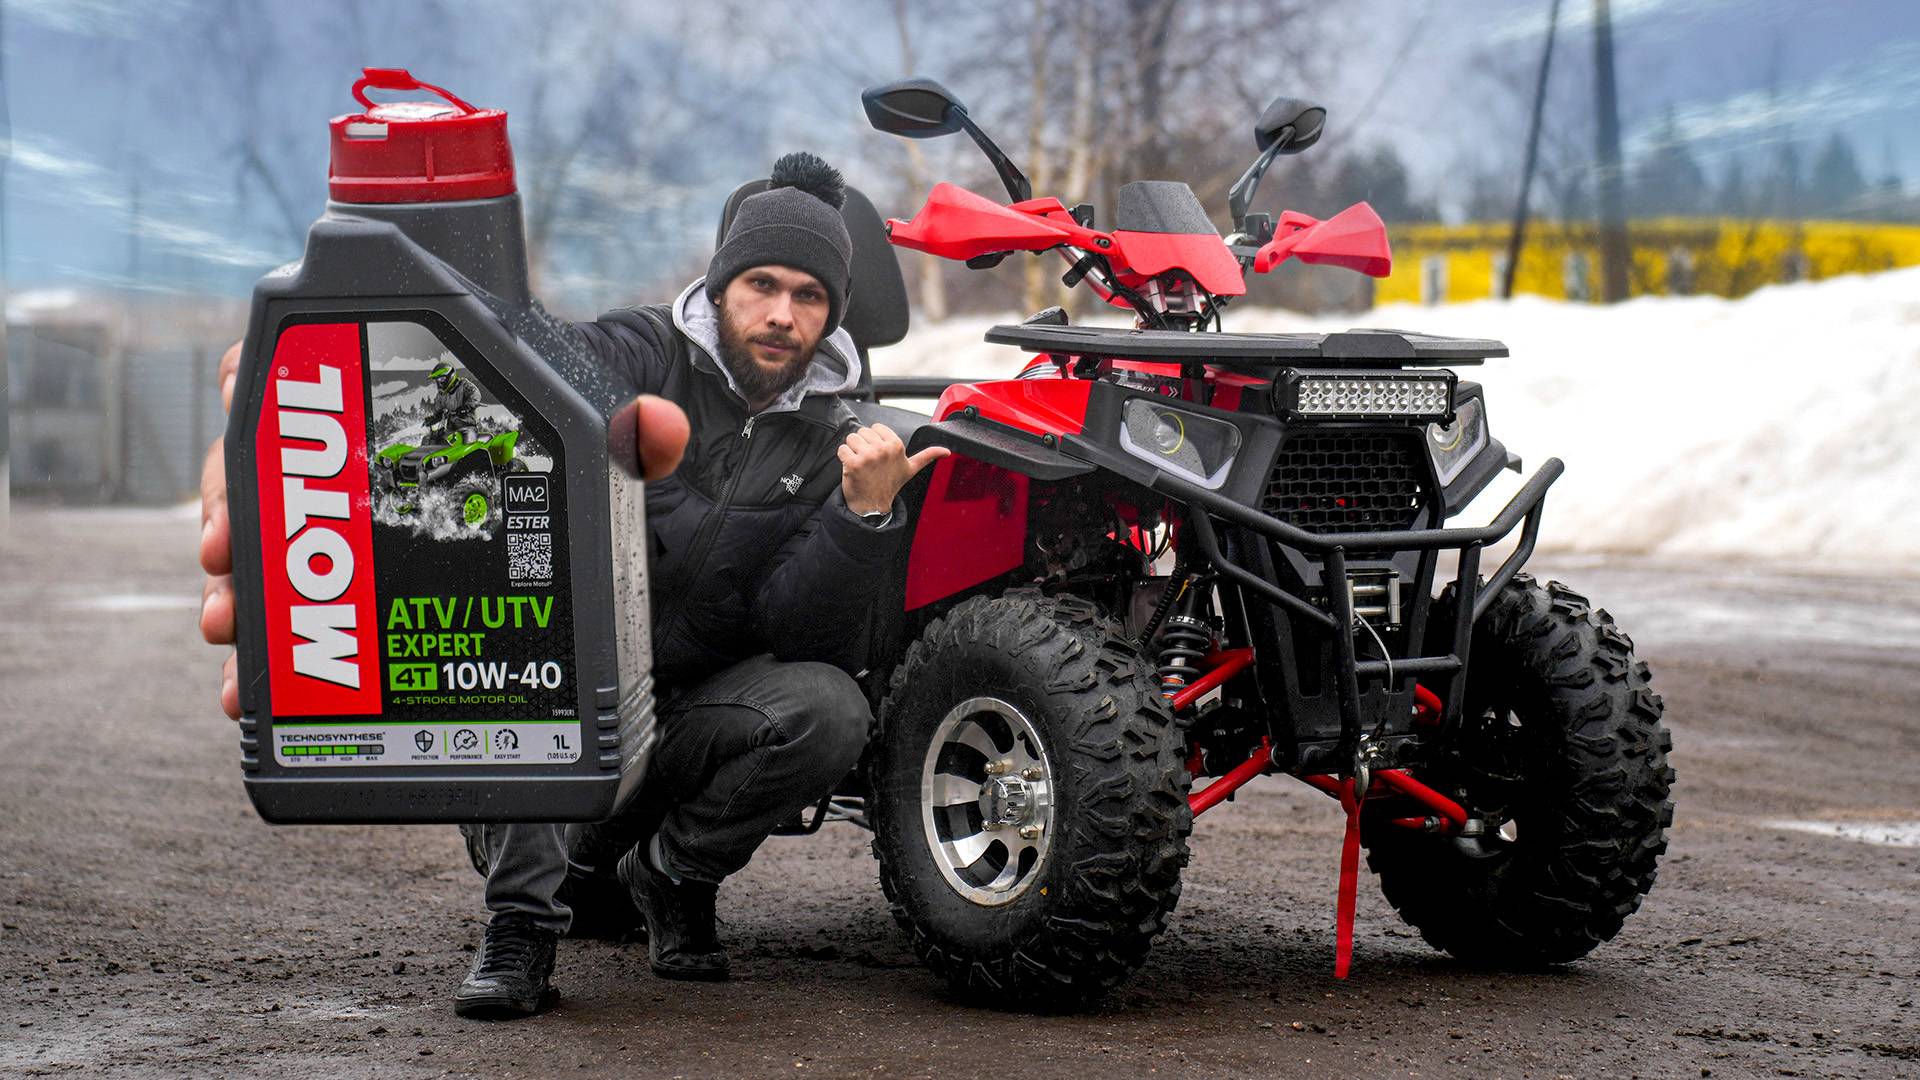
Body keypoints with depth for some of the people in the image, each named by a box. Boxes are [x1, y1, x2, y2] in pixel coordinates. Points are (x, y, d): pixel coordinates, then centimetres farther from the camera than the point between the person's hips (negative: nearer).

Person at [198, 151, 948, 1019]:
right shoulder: (636, 355, -9)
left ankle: (671, 872, 4)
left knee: (830, 708, -27)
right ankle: (523, 921, -24)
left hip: (686, 717, 3)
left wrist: (867, 512, -24)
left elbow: (811, 637, -8)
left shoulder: (831, 445, 2)